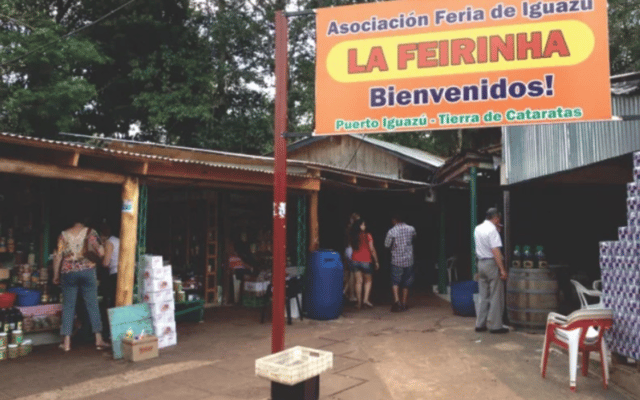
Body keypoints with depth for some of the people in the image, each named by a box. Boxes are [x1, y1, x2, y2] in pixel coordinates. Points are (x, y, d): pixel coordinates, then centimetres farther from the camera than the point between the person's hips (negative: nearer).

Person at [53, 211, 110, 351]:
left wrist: (56, 275, 11)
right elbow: (101, 252, -13)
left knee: (68, 306, 8)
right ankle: (99, 340, 6)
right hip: (87, 271, -1)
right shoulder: (90, 232, -3)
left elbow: (58, 257, 3)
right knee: (92, 305, 4)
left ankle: (66, 342, 10)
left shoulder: (64, 235, 4)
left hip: (68, 273, 2)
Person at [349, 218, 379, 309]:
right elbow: (372, 250, -6)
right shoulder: (367, 236, -9)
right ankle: (366, 299, 1)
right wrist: (376, 261, 0)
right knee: (368, 281, 13)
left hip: (355, 260, 3)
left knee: (358, 281, 8)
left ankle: (359, 302, 8)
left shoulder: (353, 236, 1)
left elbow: (353, 248, 6)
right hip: (366, 261, -3)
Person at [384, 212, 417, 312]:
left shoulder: (392, 231, -12)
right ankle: (404, 304, 18)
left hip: (397, 260, -3)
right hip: (409, 260, 3)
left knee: (395, 282, 5)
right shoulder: (411, 229, -3)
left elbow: (387, 245, -2)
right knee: (406, 283, 13)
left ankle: (397, 300, -15)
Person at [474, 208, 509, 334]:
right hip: (491, 263, -7)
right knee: (496, 296, 1)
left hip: (481, 263, 8)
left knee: (484, 296, 13)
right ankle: (495, 326, 4)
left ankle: (480, 324, 16)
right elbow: (495, 251, -21)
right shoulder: (492, 230, -14)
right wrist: (502, 269, -20)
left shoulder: (477, 229, 10)